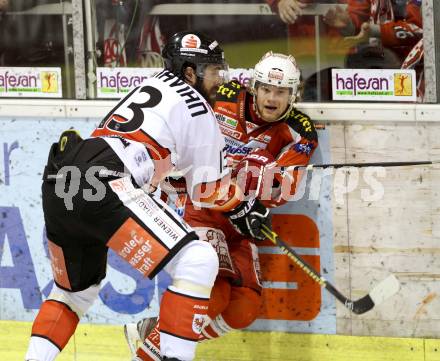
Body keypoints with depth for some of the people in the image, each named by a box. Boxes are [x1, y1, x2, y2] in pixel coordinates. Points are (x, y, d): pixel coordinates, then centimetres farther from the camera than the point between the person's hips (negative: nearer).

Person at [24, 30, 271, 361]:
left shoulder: (156, 83, 29)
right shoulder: (197, 109, 6)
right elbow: (208, 190, 14)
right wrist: (244, 209, 33)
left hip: (58, 185, 9)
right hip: (103, 187, -9)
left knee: (76, 290, 29)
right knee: (198, 262, -9)